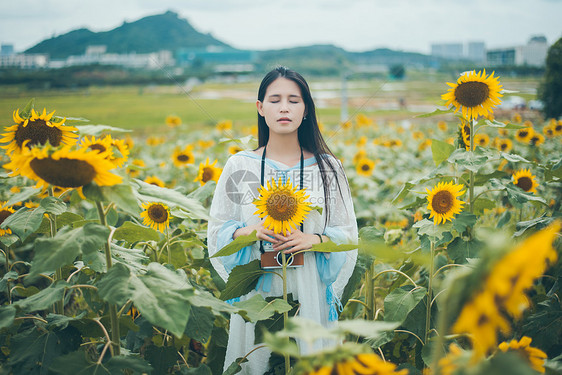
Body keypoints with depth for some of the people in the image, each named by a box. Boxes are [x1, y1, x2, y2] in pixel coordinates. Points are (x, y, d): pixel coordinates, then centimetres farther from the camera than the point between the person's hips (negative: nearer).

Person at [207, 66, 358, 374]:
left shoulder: (327, 167, 1)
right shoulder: (239, 166, 1)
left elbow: (348, 235, 3)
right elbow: (217, 233, 4)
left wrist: (314, 240, -16)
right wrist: (251, 231, -15)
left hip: (311, 290, 0)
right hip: (257, 291, 0)